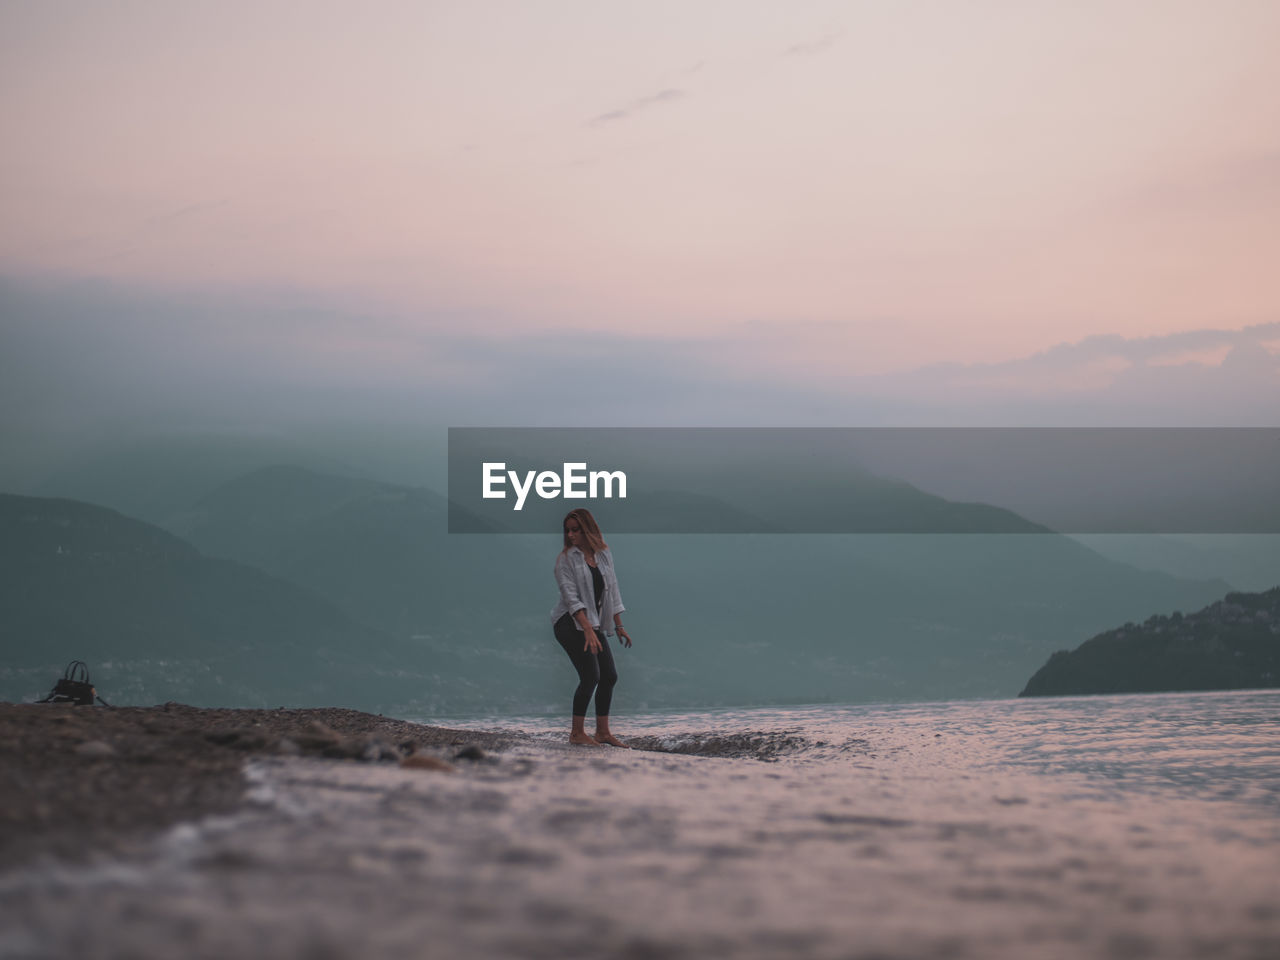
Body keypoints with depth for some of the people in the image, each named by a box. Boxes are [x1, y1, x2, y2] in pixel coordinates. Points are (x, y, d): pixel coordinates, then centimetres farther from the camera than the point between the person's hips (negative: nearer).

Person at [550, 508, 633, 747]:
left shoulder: (604, 554, 8)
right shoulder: (566, 559, -8)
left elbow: (612, 590, 14)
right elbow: (570, 596, -16)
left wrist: (619, 626, 11)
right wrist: (588, 629, -26)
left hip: (595, 623, 7)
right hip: (571, 622, -7)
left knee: (609, 676, 4)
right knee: (590, 676, -14)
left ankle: (603, 732, 13)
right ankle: (577, 733, -4)